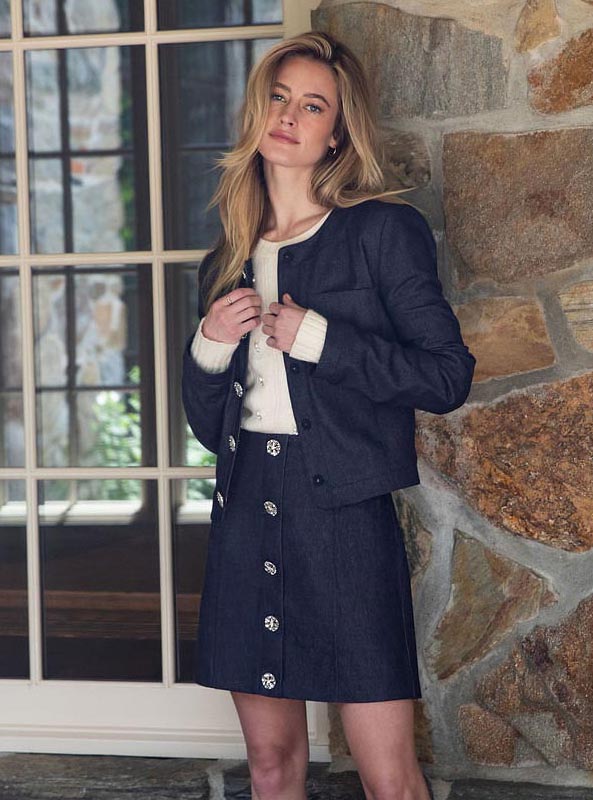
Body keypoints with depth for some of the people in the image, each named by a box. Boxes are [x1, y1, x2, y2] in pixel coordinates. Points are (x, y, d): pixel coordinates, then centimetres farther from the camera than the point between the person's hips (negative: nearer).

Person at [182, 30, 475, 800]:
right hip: (245, 513, 5)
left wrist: (319, 339, -13)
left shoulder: (383, 231, -1)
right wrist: (208, 346, -2)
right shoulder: (227, 263, 14)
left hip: (344, 513, -5)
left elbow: (448, 376, -6)